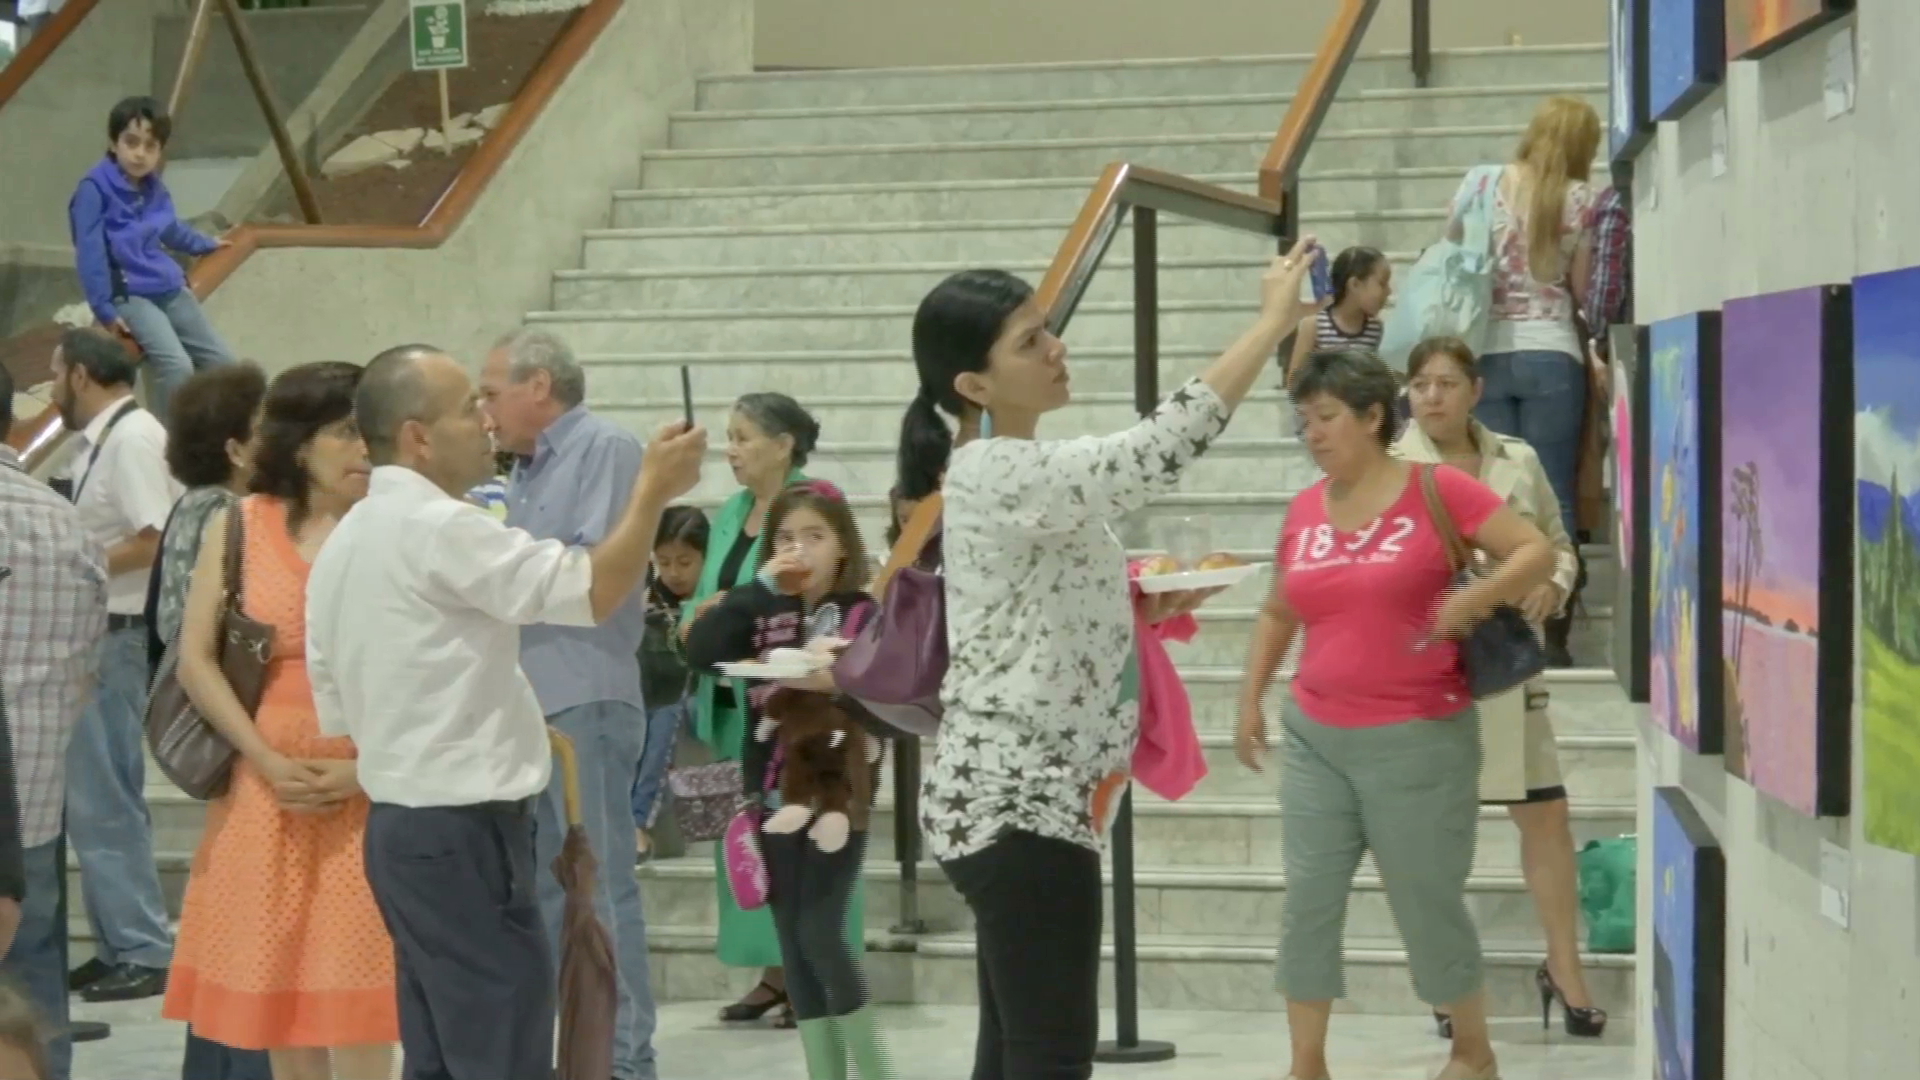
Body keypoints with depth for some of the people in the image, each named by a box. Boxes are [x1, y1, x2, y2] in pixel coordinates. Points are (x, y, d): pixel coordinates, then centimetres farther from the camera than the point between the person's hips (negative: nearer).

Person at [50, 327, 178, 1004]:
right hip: (91, 638, 10)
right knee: (94, 800, 14)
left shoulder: (132, 439, -14)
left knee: (103, 802, -6)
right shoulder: (101, 440, 14)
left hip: (112, 638, -10)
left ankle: (144, 953, 0)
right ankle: (119, 946, 20)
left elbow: (154, 540, -21)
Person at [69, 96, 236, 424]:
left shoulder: (154, 188, 8)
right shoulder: (95, 188, -16)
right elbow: (90, 253, -17)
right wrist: (104, 309, -21)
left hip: (170, 289, 8)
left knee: (221, 361, 4)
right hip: (129, 295, -8)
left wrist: (207, 244, 46)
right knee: (176, 367, -27)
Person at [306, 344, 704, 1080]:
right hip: (462, 831, -10)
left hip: (403, 825, 10)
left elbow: (337, 715, 19)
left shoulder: (344, 543, 15)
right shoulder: (439, 527, -16)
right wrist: (654, 491, -11)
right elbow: (594, 592, -20)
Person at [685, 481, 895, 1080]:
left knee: (820, 932, -11)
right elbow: (699, 650, -8)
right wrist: (761, 585, -9)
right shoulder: (764, 614, 8)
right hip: (775, 792, 5)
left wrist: (838, 684, -25)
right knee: (792, 941, 6)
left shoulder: (865, 613, -2)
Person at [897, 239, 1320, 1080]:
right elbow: (1157, 451, -28)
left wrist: (1152, 606, 5)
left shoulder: (1018, 475, 14)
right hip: (1015, 805, -10)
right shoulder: (1000, 475, -18)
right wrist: (1274, 323, -23)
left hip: (1015, 797, 10)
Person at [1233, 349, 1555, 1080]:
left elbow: (1537, 552, -7)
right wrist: (1251, 699, 14)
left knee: (1428, 905, 5)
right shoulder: (1304, 511, 6)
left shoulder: (1435, 489, -8)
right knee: (1308, 904, 4)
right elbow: (1278, 613, 19)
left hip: (1418, 740, -5)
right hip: (1314, 737, 5)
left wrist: (1474, 598, -22)